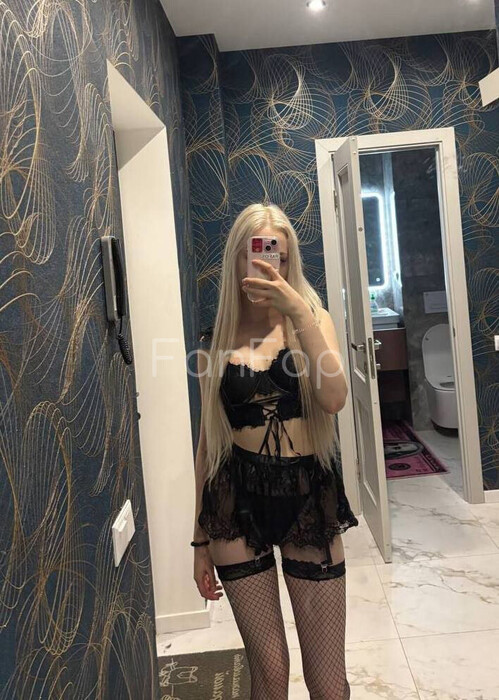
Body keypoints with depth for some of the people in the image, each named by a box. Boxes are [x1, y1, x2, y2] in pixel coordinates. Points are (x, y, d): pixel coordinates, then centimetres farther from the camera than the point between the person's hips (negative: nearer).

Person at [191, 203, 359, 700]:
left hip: (309, 496, 0)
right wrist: (201, 539, 10)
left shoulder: (312, 318, 3)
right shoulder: (216, 342, 4)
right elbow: (208, 440, 8)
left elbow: (334, 398, -16)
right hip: (238, 501, 0)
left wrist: (299, 313, -22)